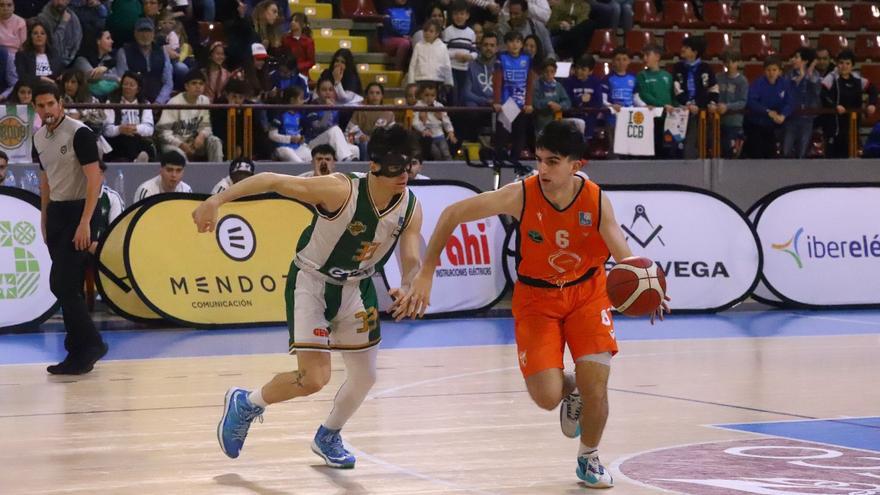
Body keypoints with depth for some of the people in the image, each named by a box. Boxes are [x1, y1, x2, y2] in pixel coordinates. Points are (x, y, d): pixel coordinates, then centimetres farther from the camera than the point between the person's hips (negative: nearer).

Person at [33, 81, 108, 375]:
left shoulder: (79, 133, -14)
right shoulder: (39, 138, 9)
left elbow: (94, 178, -16)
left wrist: (85, 223, -21)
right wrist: (44, 219, 16)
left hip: (77, 211, -8)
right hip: (55, 212, 8)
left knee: (62, 284, -13)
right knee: (67, 287, 8)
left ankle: (90, 345, -4)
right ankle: (80, 351, 13)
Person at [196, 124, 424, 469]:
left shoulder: (411, 208, -15)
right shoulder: (341, 191, -30)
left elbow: (411, 261, -15)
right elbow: (272, 180, -27)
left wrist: (408, 286, -39)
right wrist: (217, 200, -34)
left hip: (356, 287, 6)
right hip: (312, 283, -6)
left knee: (365, 377, 11)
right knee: (314, 379, -15)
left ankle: (328, 438, 40)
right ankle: (245, 404, 13)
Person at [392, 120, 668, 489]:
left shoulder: (597, 202, -21)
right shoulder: (521, 195, -25)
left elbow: (624, 258, -18)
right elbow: (453, 214, -16)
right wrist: (425, 274, -17)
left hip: (587, 292, 1)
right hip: (536, 297, -1)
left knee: (595, 383, -11)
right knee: (546, 398, -13)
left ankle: (589, 458, 20)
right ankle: (570, 388, 28)